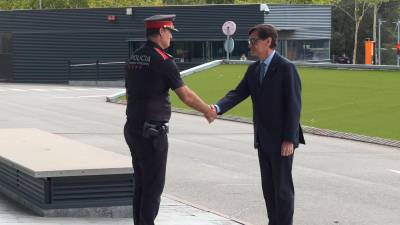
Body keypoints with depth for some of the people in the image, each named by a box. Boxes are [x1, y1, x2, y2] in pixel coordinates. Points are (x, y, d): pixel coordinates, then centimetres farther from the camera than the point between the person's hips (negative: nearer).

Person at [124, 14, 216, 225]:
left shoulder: (133, 59, 11)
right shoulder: (162, 60, -14)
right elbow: (186, 95, -13)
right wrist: (207, 111, 2)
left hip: (133, 128, 8)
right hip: (152, 132, -8)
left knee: (141, 183, 14)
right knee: (154, 185, -3)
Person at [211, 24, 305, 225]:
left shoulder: (286, 68, -13)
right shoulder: (253, 69, 10)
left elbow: (293, 105, -15)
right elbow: (238, 93, 1)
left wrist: (289, 139, -19)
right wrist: (217, 108, -19)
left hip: (281, 140, -7)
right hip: (263, 139, 7)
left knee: (282, 186, -1)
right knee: (268, 186, 13)